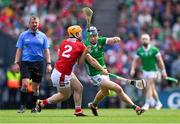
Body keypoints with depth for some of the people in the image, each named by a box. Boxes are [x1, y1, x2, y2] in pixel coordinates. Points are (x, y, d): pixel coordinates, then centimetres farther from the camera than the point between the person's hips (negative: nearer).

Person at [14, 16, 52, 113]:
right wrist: (17, 63, -1)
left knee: (36, 87, 4)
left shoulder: (42, 36, 9)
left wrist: (48, 64, 1)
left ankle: (33, 107, 14)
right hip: (25, 62, -2)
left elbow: (46, 50, 10)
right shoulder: (23, 35, 7)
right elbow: (19, 50, 7)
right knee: (25, 84, -17)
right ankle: (22, 106, -8)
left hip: (38, 63, 2)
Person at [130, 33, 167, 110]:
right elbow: (135, 60, 0)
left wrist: (163, 71, -9)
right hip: (145, 71, 5)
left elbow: (160, 61, -8)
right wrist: (132, 69, -16)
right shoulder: (139, 51, -1)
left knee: (148, 87, -17)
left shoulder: (154, 50, -12)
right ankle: (158, 103, 29)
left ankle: (147, 104, -17)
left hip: (153, 70, -5)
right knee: (152, 88, 13)